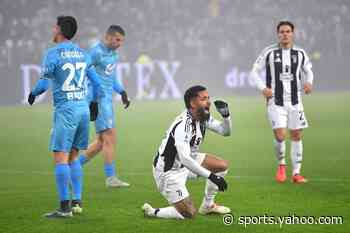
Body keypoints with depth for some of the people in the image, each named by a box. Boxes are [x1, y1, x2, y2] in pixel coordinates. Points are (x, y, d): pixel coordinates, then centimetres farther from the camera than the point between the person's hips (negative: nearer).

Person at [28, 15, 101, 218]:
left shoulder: (53, 53, -7)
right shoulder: (82, 54, 12)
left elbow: (44, 83, -10)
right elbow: (97, 83, 15)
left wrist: (33, 94, 10)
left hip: (65, 110, -7)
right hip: (83, 108, 7)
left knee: (61, 158, -6)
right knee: (73, 157, 16)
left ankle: (65, 207, -10)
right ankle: (77, 201, 13)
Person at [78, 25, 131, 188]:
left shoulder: (113, 53, 14)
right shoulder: (96, 52, -13)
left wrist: (122, 92, 13)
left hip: (108, 99, 9)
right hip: (99, 100, -9)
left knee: (102, 141, 12)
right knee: (110, 137, -10)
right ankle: (111, 178, -6)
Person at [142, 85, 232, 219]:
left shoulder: (204, 117, -5)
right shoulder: (182, 126, -32)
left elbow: (225, 131, 4)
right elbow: (185, 160, -39)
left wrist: (226, 115, -17)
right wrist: (211, 176, -40)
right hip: (168, 170, -9)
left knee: (222, 165, 5)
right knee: (189, 214, -11)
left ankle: (208, 205, 21)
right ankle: (151, 212, 7)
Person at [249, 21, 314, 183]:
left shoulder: (300, 53, 2)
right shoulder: (269, 52, -5)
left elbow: (308, 70, 18)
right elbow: (254, 72, 0)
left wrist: (308, 82, -3)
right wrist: (263, 88, -15)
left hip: (295, 101, 3)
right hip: (275, 102, -3)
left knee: (296, 136, 5)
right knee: (280, 135, -14)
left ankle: (296, 173, 15)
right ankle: (281, 165, 13)